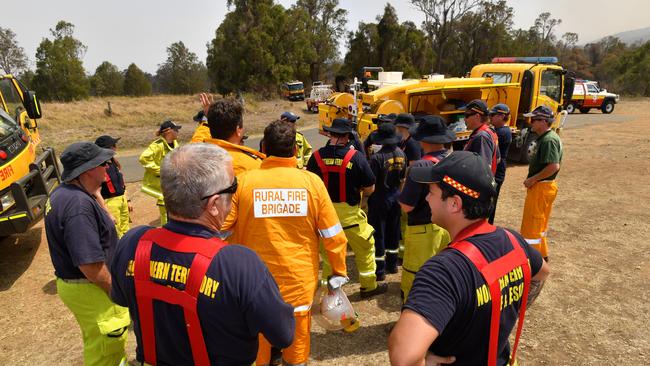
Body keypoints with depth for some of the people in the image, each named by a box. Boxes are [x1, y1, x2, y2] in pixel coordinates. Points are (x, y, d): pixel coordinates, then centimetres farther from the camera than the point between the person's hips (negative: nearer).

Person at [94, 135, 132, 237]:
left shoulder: (114, 162, 7)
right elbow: (97, 193, -21)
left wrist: (127, 201, 17)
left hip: (122, 200, 8)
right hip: (110, 203, -8)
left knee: (125, 233, 19)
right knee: (115, 236, -1)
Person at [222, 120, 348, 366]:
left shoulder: (244, 181, -13)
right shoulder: (311, 182, -11)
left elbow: (221, 229, -8)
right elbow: (332, 235, -7)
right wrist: (339, 271, 8)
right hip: (300, 280, 1)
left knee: (257, 346, 21)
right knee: (298, 340, 22)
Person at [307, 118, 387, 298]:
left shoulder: (317, 156, -8)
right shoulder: (355, 157, -15)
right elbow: (370, 189, -10)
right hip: (349, 214, -3)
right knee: (365, 248, 17)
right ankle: (369, 286, 30)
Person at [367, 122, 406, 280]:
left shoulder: (377, 158, -22)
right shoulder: (401, 154, -1)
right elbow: (402, 178, 8)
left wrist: (366, 197, -7)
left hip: (380, 198, -6)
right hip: (395, 196, 7)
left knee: (378, 233, 4)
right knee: (393, 231, 19)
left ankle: (380, 270, 11)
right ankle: (392, 264, 32)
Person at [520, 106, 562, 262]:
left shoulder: (548, 140, -21)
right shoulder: (545, 137, 11)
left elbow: (554, 166, -30)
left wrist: (532, 179, -21)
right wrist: (533, 179, 10)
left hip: (541, 187, -11)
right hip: (543, 186, 11)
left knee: (531, 225, -3)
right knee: (540, 223, 22)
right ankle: (542, 254, 36)